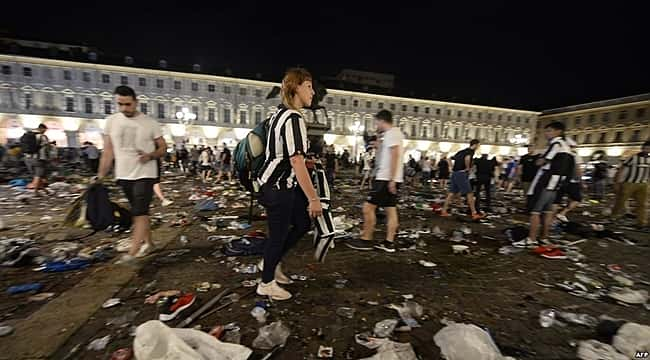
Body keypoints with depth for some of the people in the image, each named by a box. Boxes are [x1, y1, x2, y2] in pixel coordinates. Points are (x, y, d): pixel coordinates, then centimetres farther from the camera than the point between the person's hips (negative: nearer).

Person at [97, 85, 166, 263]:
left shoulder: (150, 122, -4)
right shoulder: (111, 121, 4)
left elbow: (163, 147, 1)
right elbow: (108, 151, 7)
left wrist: (150, 156, -19)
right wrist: (101, 175, 3)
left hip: (145, 174, -4)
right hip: (124, 175, 4)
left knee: (140, 212, -8)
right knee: (140, 211, 15)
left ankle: (133, 252, -2)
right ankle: (148, 242, 28)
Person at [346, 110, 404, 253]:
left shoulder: (390, 133, -11)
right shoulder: (395, 133, 20)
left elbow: (395, 156, -20)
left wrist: (391, 180, -23)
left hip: (386, 179, -10)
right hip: (389, 178, 10)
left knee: (368, 207, -6)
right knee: (391, 209, 8)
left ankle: (365, 240, 2)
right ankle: (389, 243, 12)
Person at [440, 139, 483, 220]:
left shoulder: (463, 151, 19)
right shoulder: (471, 151, -6)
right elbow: (467, 158, -27)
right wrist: (468, 168, -13)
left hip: (455, 172, 8)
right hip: (461, 173, -8)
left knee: (452, 192, 9)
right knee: (469, 193, -2)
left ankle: (443, 211, 9)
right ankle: (474, 214, 2)